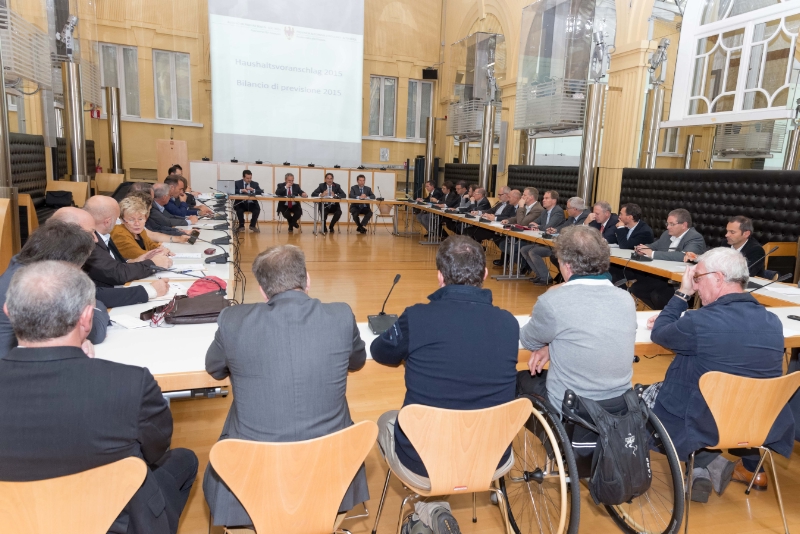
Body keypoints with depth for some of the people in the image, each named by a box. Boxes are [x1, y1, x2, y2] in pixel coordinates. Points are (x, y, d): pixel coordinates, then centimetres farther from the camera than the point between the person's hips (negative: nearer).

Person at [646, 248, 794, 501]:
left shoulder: (700, 321, -26)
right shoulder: (772, 321, -4)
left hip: (710, 426, -7)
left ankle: (708, 464, 7)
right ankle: (750, 466, 30)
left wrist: (682, 293, -1)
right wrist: (675, 320, 11)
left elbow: (658, 334, -6)